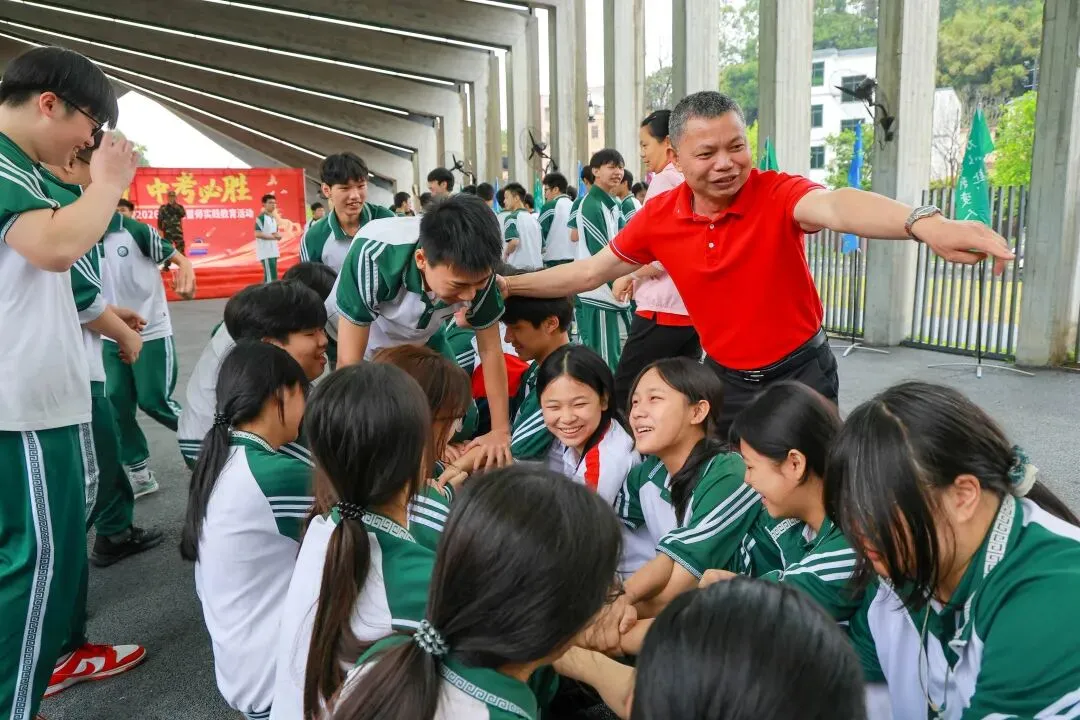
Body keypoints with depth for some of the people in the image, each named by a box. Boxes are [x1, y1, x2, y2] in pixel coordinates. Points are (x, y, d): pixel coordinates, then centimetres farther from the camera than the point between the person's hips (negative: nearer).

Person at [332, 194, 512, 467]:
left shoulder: (477, 270, -31)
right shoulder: (373, 256, -43)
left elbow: (490, 349, -14)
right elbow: (349, 362, -34)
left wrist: (501, 429, -15)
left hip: (423, 338, 3)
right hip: (358, 338, -3)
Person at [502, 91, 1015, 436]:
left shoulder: (777, 194, -22)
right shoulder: (659, 217, -9)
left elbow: (834, 206, -44)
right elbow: (592, 272, 3)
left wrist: (923, 223, -65)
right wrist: (509, 285, 1)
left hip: (800, 371, -3)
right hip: (724, 377, 4)